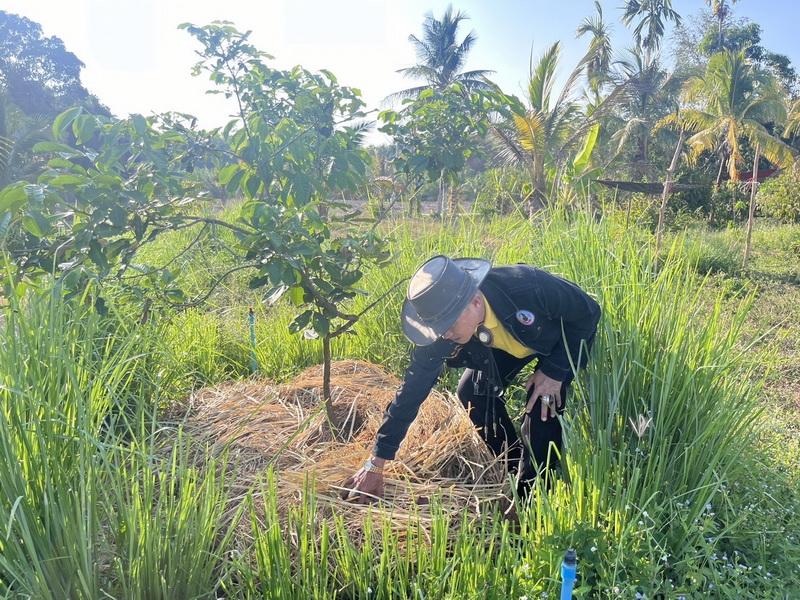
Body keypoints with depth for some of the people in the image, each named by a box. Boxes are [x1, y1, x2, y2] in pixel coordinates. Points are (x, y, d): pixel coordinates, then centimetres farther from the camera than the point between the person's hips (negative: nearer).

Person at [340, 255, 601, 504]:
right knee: (472, 392, -7)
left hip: (568, 335, -4)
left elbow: (588, 310, -24)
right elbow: (412, 389, -23)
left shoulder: (529, 287, -43)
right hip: (511, 340, 4)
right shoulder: (440, 330, -29)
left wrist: (554, 370, -28)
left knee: (542, 405, -23)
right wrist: (375, 464, -22)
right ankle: (516, 468, 14)